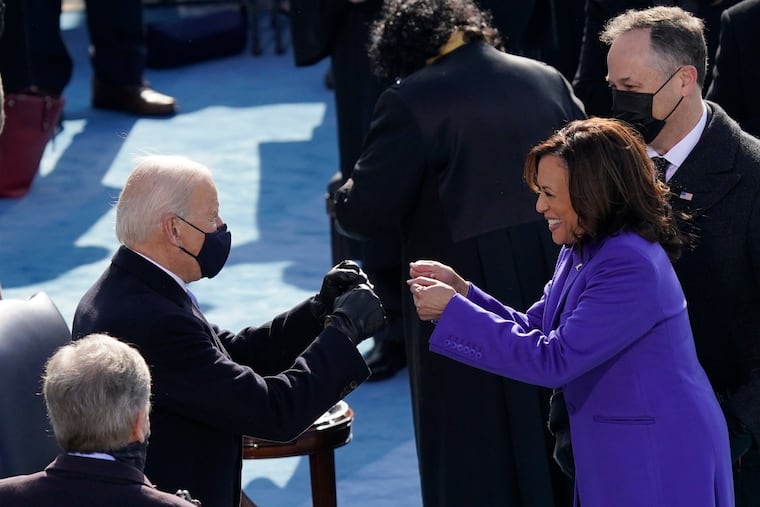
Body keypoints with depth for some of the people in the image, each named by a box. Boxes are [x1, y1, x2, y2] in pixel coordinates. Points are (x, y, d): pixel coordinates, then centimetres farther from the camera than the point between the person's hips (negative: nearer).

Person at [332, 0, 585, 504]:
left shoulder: (412, 102, -15)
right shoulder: (550, 82, 3)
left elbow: (365, 214, -14)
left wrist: (342, 196, 7)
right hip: (553, 290, 5)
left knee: (474, 465, 7)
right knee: (546, 439, 21)